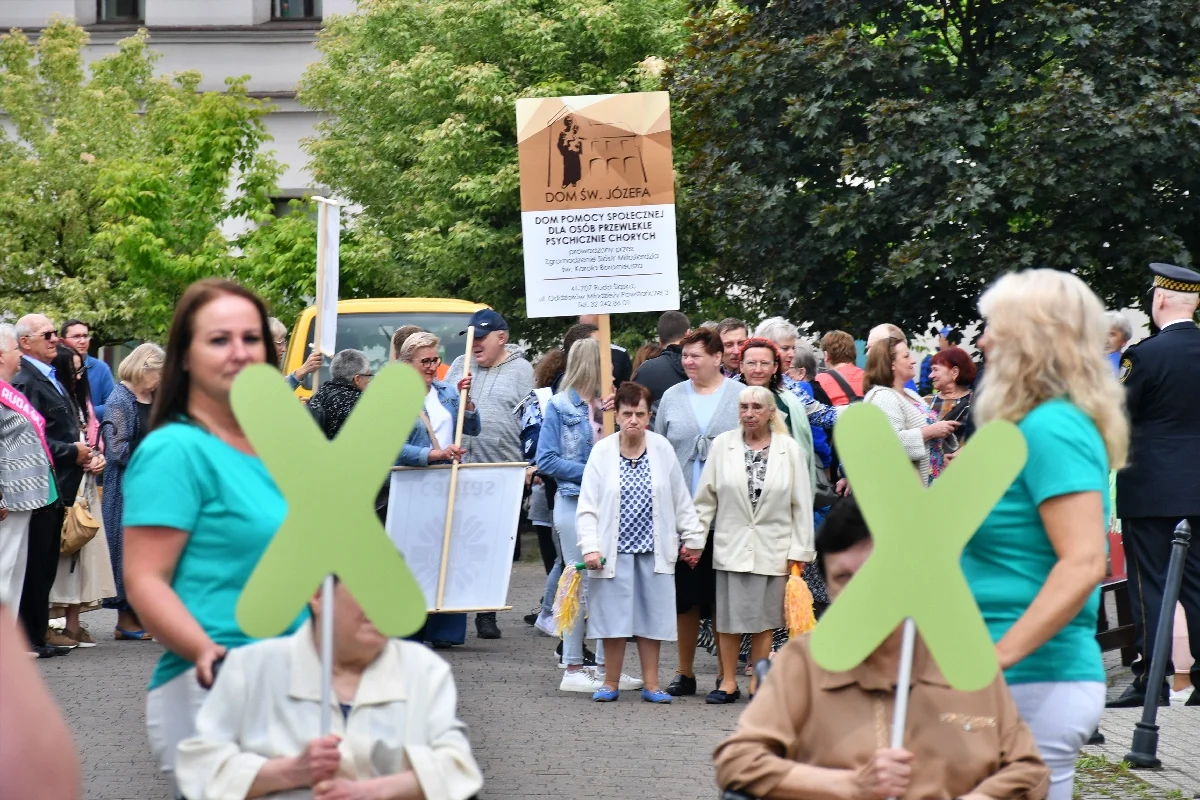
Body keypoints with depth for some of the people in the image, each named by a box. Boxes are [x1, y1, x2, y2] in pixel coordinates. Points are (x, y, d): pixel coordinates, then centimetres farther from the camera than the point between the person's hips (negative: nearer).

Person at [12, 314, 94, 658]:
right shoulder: (25, 382, -16)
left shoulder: (50, 378, 17)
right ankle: (32, 636, 1)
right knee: (36, 562, -4)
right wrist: (72, 452, -15)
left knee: (46, 562, 14)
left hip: (56, 485, 10)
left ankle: (40, 629, 21)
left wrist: (79, 451, 8)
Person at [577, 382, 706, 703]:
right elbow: (587, 505, -3)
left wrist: (692, 537, 10)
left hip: (653, 550, 1)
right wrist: (590, 546, -11)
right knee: (614, 616, 2)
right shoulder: (602, 451, -3)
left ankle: (651, 684, 14)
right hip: (614, 550, -1)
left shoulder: (662, 449, 0)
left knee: (651, 616, 6)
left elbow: (681, 499, 8)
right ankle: (611, 682, 14)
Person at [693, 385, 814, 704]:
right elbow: (706, 497, 5)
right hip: (731, 546, 1)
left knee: (764, 618, 6)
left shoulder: (789, 449, 0)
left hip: (772, 547, -1)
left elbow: (801, 504, 1)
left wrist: (800, 549, -2)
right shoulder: (722, 445, 2)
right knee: (729, 617, 4)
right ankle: (728, 682, 12)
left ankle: (758, 683, 14)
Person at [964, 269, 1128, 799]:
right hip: (1026, 680, 10)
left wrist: (995, 659, -24)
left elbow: (1083, 565, -23)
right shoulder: (1033, 425, 15)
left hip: (1037, 685, -10)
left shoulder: (1050, 428, -14)